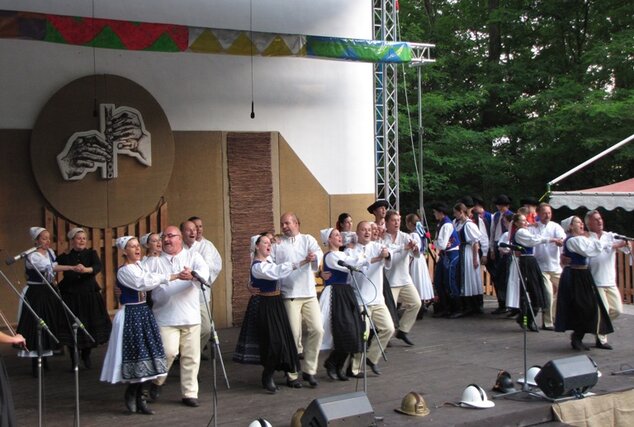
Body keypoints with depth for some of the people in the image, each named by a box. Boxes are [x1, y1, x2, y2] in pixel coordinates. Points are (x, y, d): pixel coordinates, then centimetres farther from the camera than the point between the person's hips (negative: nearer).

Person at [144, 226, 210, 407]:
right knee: (169, 351, -15)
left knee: (191, 356, 5)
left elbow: (204, 270, -14)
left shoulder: (193, 256, 5)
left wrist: (192, 275, -35)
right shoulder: (154, 261, 7)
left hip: (191, 316, 2)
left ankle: (189, 393, 17)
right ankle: (157, 381, 12)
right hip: (166, 316, -1)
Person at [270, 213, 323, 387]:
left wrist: (314, 257, -33)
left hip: (309, 294, 2)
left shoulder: (308, 240, 9)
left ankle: (309, 370, 11)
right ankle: (291, 374, 8)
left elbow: (318, 252, -10)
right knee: (293, 334, -4)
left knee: (317, 330, -3)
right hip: (289, 295, -2)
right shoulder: (277, 244, 9)